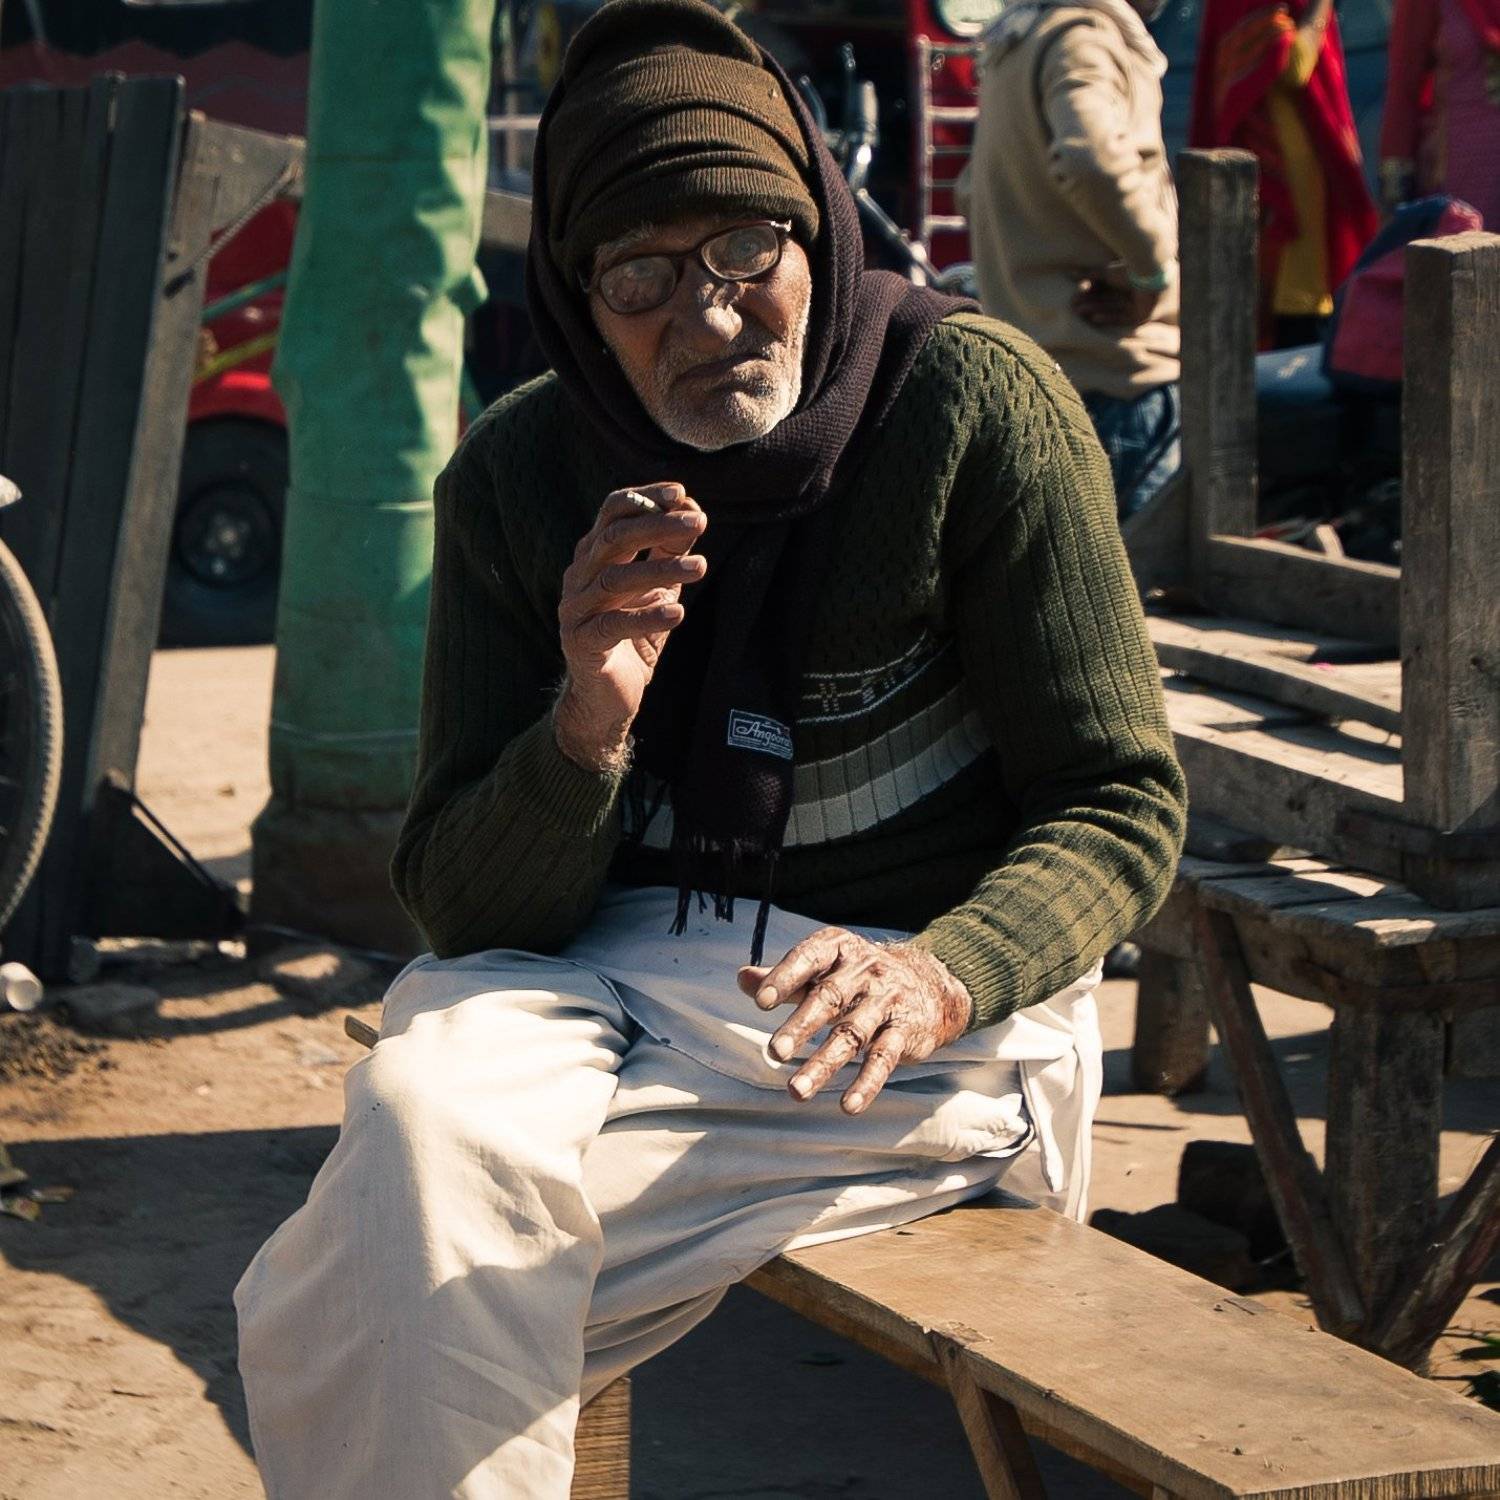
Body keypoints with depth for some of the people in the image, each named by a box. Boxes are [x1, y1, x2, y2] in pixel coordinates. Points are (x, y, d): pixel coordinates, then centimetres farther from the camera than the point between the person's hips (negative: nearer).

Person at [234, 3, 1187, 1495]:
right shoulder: (513, 476, 1)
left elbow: (1118, 806, -7)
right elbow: (464, 910, 0)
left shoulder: (974, 399, -9)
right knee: (423, 1100, -30)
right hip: (604, 981, 4)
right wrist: (589, 721, -21)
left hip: (938, 1023, -4)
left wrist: (938, 978, -28)